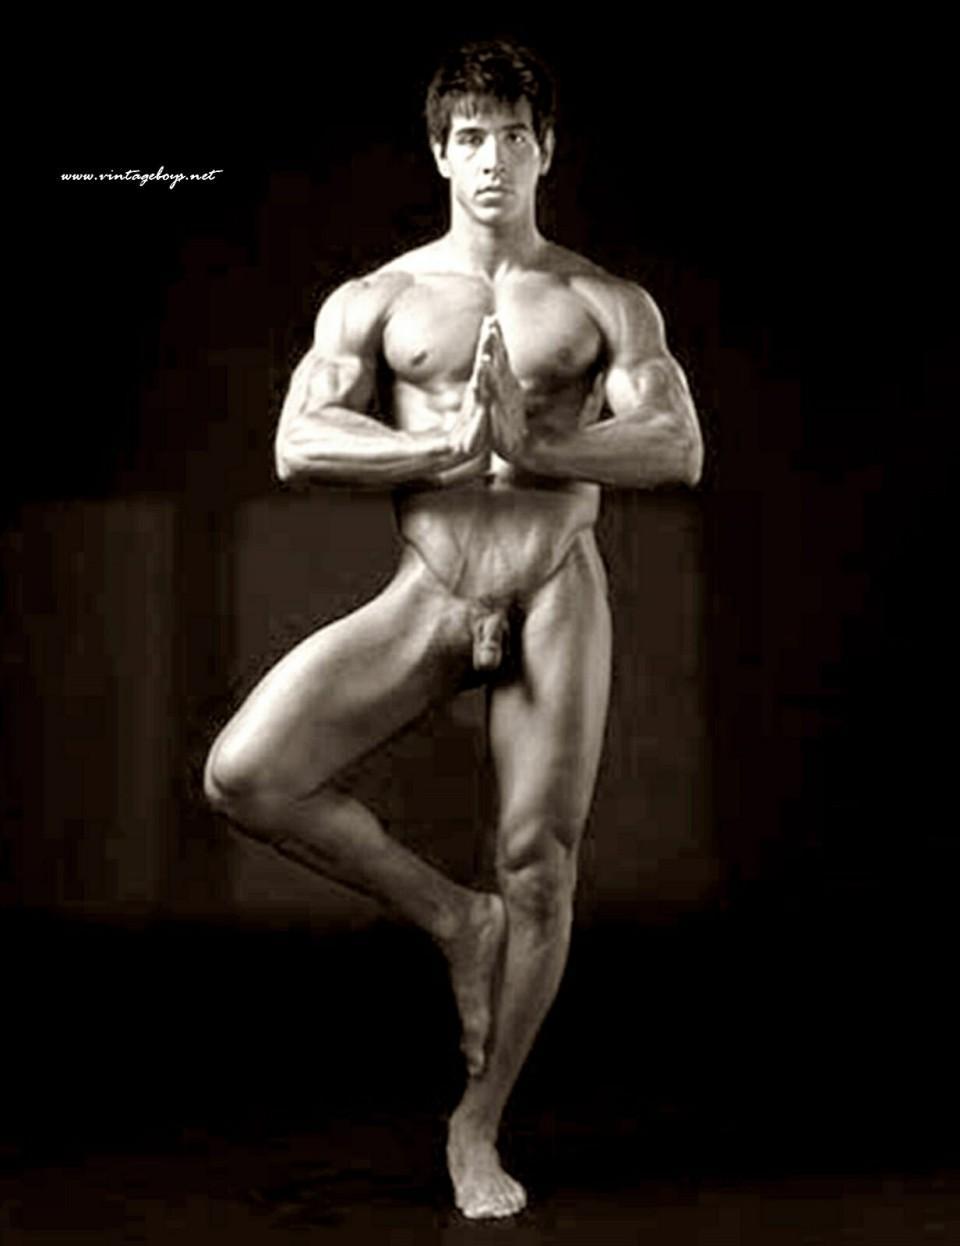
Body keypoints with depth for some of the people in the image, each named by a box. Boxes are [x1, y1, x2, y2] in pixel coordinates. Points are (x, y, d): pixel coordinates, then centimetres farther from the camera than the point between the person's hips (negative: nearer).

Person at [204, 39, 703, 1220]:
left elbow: (679, 449, -5)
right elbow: (299, 443, -4)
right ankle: (450, 916, 7)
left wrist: (528, 448, -16)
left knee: (541, 866, 0)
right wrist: (449, 449, -15)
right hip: (426, 595, 1)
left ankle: (477, 1128, 20)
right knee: (244, 776, -15)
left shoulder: (605, 303, 7)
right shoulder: (377, 301, 8)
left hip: (556, 592, -1)